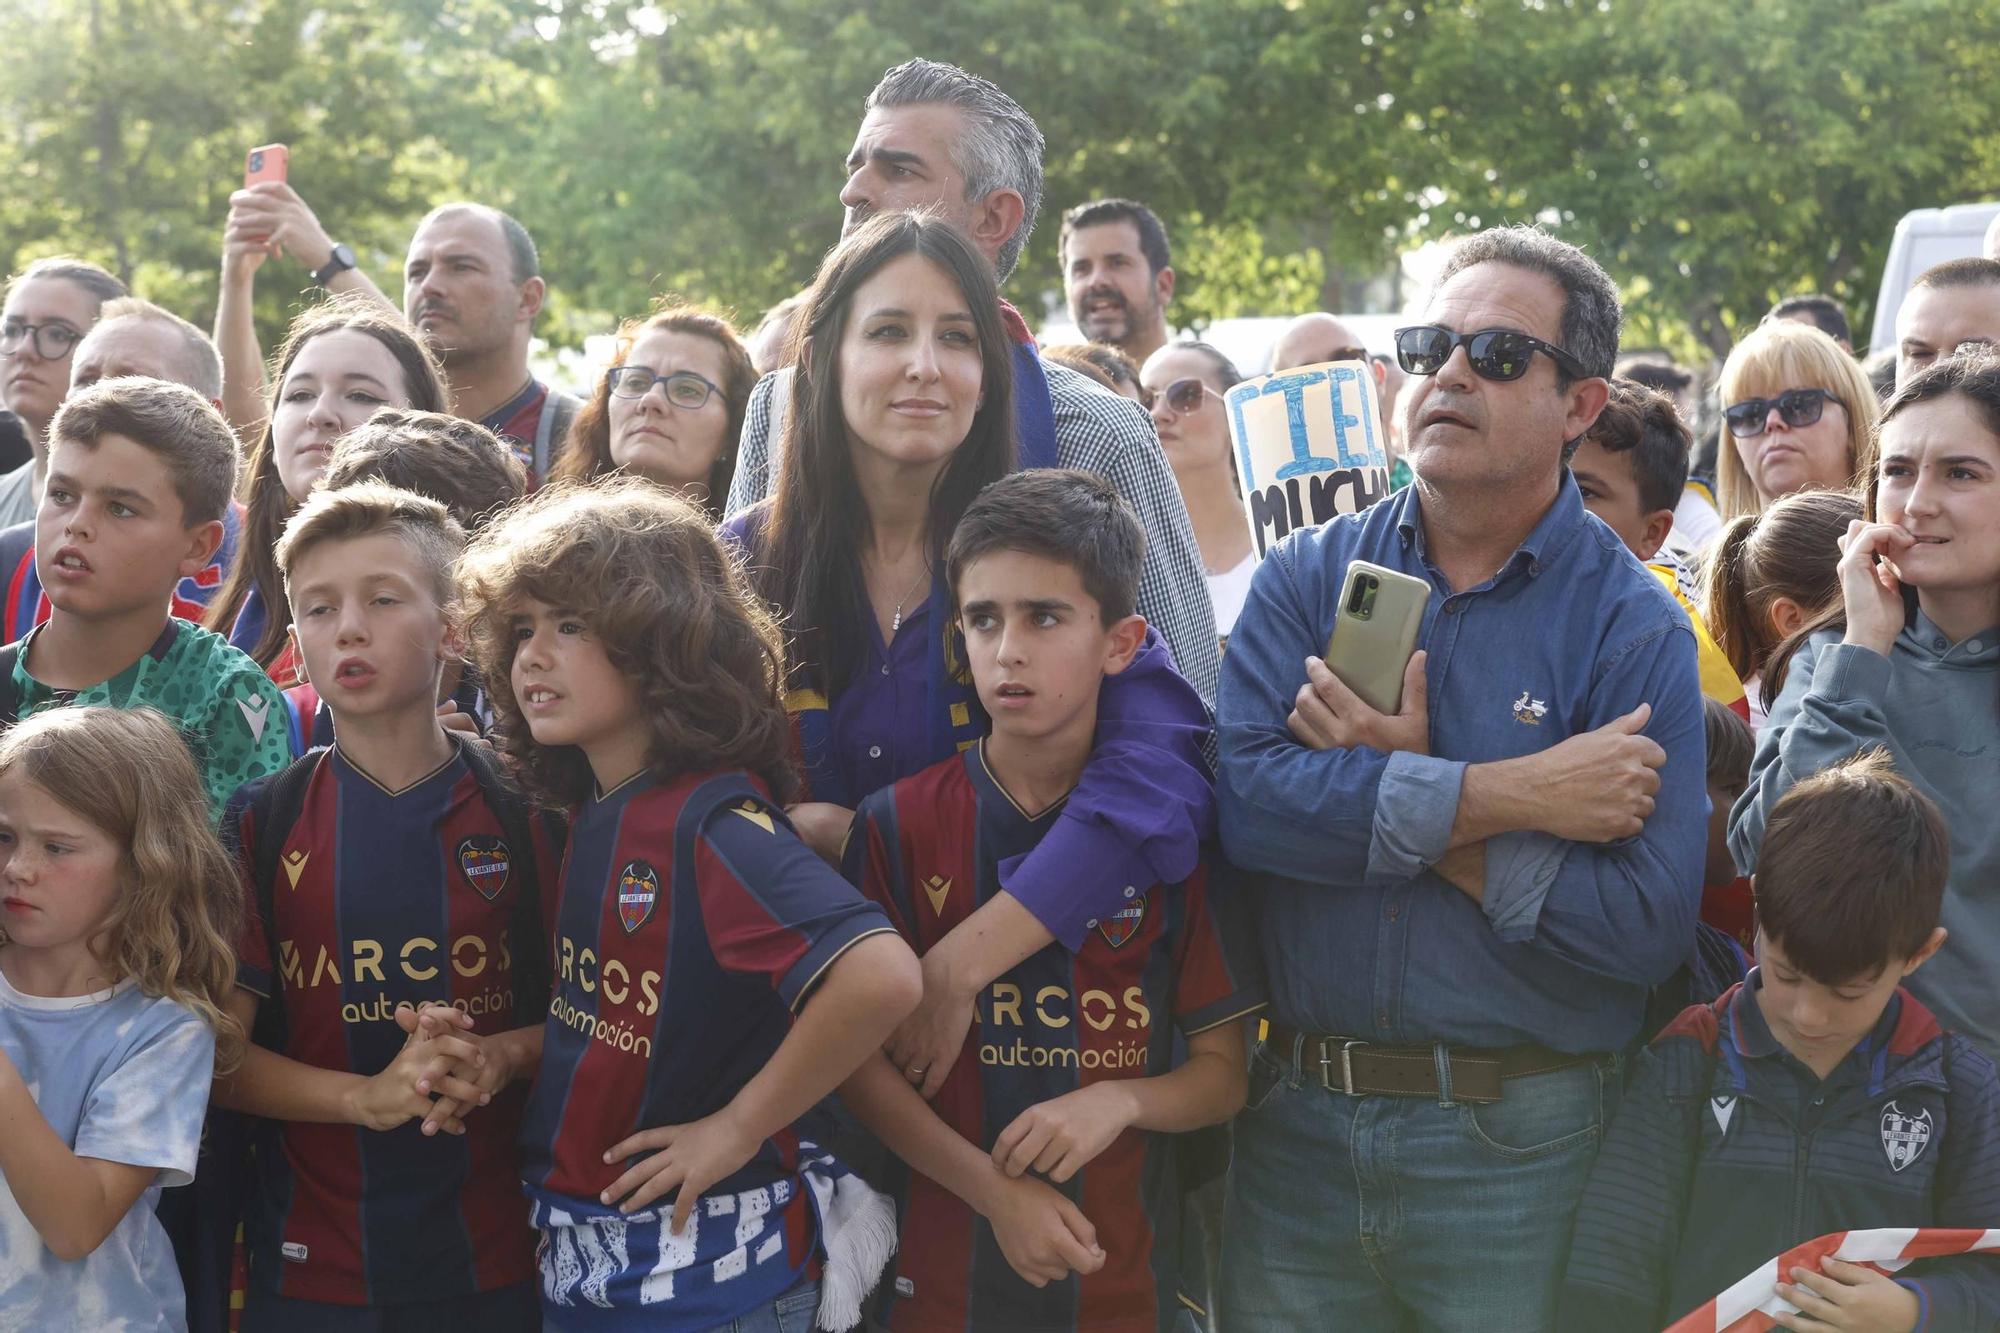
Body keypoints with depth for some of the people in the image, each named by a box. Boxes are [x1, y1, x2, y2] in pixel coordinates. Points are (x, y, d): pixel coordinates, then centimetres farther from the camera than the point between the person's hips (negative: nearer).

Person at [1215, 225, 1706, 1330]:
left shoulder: (1633, 628, -5)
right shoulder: (1308, 576, 3)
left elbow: (1647, 925, -16)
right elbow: (1243, 800, -14)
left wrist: (1381, 793, -14)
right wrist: (1509, 795, -18)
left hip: (1516, 1149, -2)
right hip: (1296, 1124, 2)